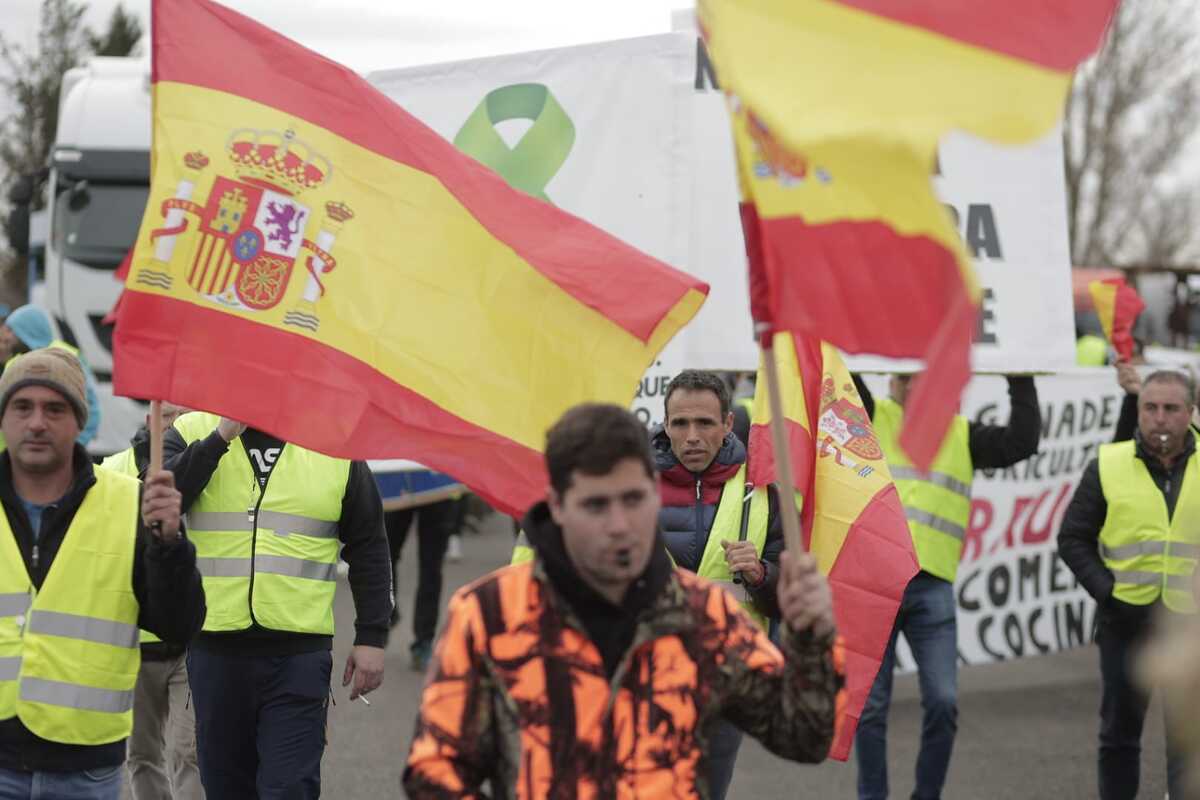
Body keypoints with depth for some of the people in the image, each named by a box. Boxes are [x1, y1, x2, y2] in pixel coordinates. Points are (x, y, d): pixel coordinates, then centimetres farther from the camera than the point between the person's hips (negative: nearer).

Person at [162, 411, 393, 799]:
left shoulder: (337, 446, 5)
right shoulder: (192, 433, 4)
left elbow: (368, 549, 9)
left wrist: (372, 637, 4)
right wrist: (221, 438, -19)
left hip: (299, 654, -1)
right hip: (215, 647, 1)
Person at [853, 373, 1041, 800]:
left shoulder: (961, 435, 15)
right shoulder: (872, 420, 10)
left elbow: (1021, 442, 4)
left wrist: (1021, 380, 0)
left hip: (932, 587, 1)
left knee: (943, 703, -3)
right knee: (870, 705, 3)